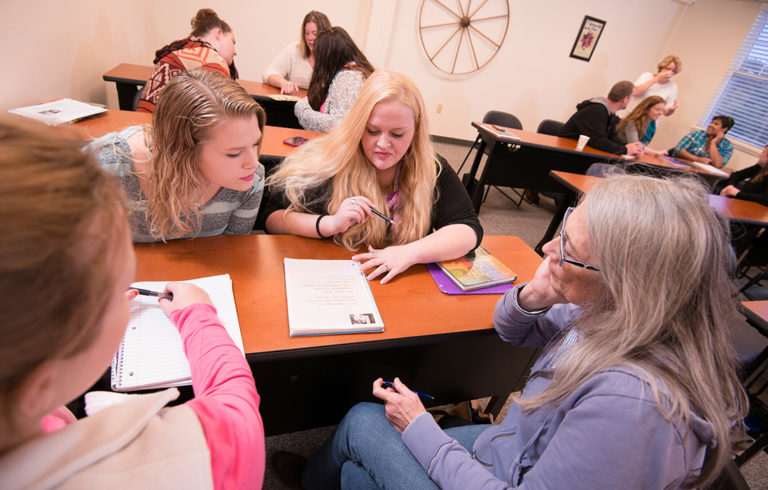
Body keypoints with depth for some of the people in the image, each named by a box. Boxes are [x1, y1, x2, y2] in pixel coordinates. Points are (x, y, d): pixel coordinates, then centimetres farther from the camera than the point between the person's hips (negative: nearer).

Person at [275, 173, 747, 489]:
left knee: (363, 421, 5)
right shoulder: (615, 316, -13)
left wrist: (420, 428, -17)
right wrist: (531, 299, -22)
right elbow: (511, 329, 2)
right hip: (507, 452, 7)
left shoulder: (632, 402, -40)